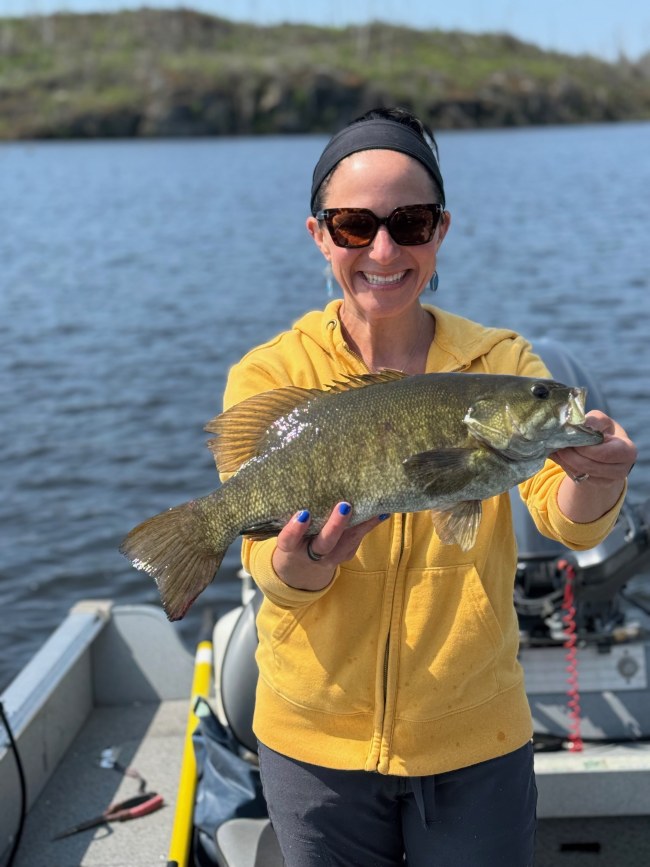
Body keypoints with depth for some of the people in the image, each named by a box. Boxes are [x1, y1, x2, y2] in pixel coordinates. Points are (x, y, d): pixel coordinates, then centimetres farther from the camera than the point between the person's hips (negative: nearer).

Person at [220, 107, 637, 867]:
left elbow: (567, 521, -17)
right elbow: (267, 565, -16)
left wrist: (595, 478, -40)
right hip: (316, 739, 0)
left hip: (476, 741, 1)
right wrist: (298, 564, -39)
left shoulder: (500, 361, -5)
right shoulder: (270, 375, -9)